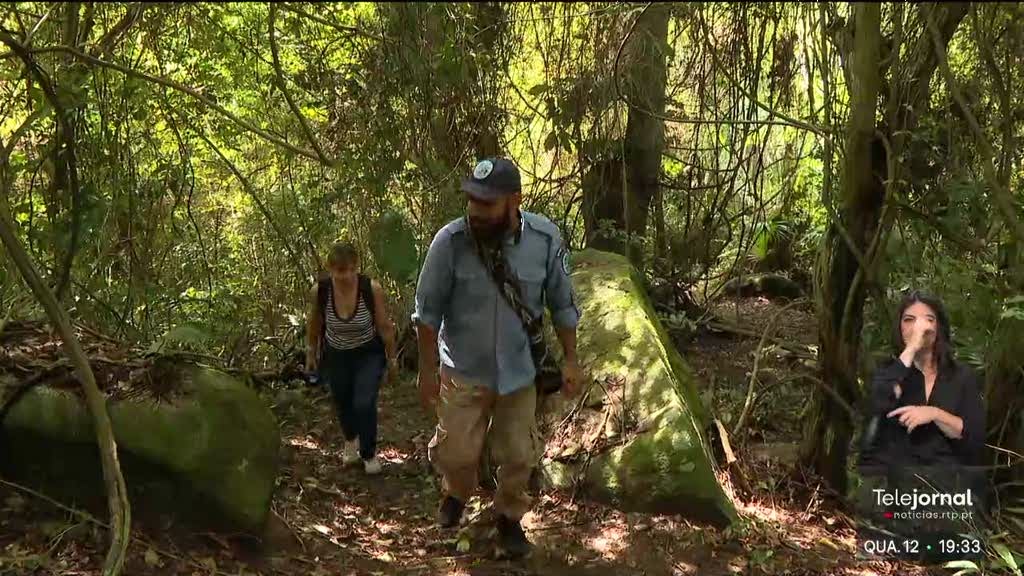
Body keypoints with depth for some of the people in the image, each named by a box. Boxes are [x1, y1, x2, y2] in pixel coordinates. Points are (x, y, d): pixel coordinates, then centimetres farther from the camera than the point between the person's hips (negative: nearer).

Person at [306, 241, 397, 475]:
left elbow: (385, 327, -13)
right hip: (336, 357, 2)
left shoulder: (372, 289, -27)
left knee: (364, 404, -14)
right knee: (342, 404, 18)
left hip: (368, 355, -2)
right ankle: (351, 440, 52)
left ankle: (369, 454, 14)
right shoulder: (319, 291, -22)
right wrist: (311, 354, 10)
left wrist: (392, 359, -3)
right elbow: (314, 325, -2)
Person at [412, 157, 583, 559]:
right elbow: (428, 310, -10)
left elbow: (562, 304, -3)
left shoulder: (545, 239, -18)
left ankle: (509, 517, 41)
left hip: (519, 370, 1)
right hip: (463, 369, -1)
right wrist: (427, 368, -7)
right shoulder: (450, 241, -22)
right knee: (457, 450, 11)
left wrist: (570, 359, 0)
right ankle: (456, 494, 46)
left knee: (518, 454, 13)